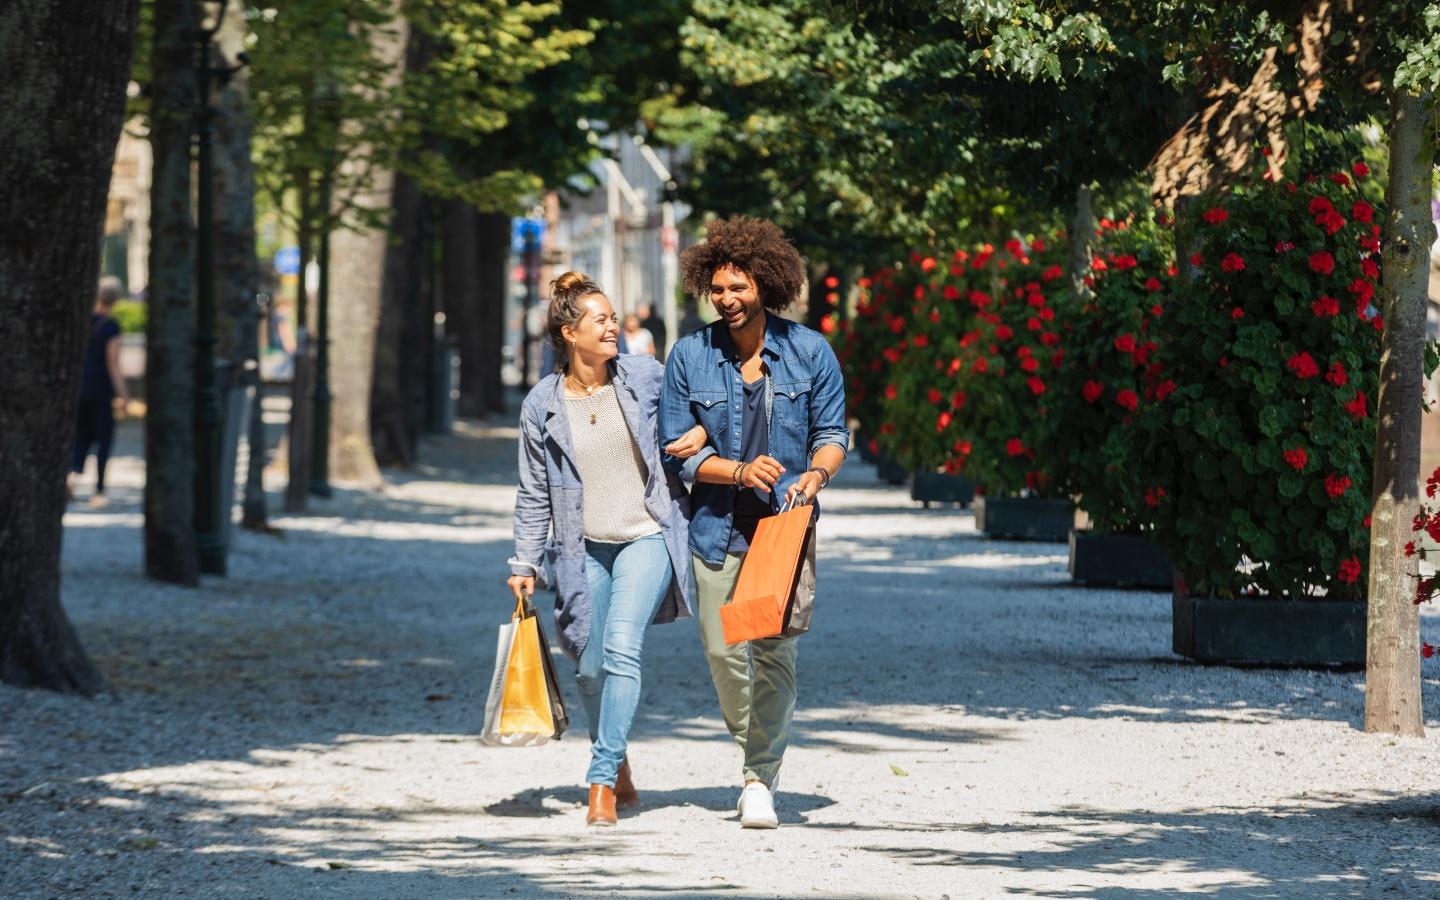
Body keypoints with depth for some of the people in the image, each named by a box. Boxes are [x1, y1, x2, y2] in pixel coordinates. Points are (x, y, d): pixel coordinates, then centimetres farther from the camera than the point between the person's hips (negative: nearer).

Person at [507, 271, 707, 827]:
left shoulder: (643, 377, -2)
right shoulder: (542, 405, -1)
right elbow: (534, 494, 6)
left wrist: (700, 431, -5)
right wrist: (525, 564, 4)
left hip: (647, 537, -2)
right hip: (585, 548, 2)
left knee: (621, 645, -20)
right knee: (590, 667, 6)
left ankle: (602, 781, -18)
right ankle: (618, 767, 31)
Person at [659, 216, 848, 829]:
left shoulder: (809, 352, 0)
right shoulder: (689, 357, -1)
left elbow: (832, 432, 7)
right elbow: (676, 449, 0)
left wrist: (817, 471, -15)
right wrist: (739, 472, -15)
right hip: (718, 526, 1)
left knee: (774, 650, -9)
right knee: (722, 650, 3)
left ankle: (761, 778, 0)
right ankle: (756, 747, 29)